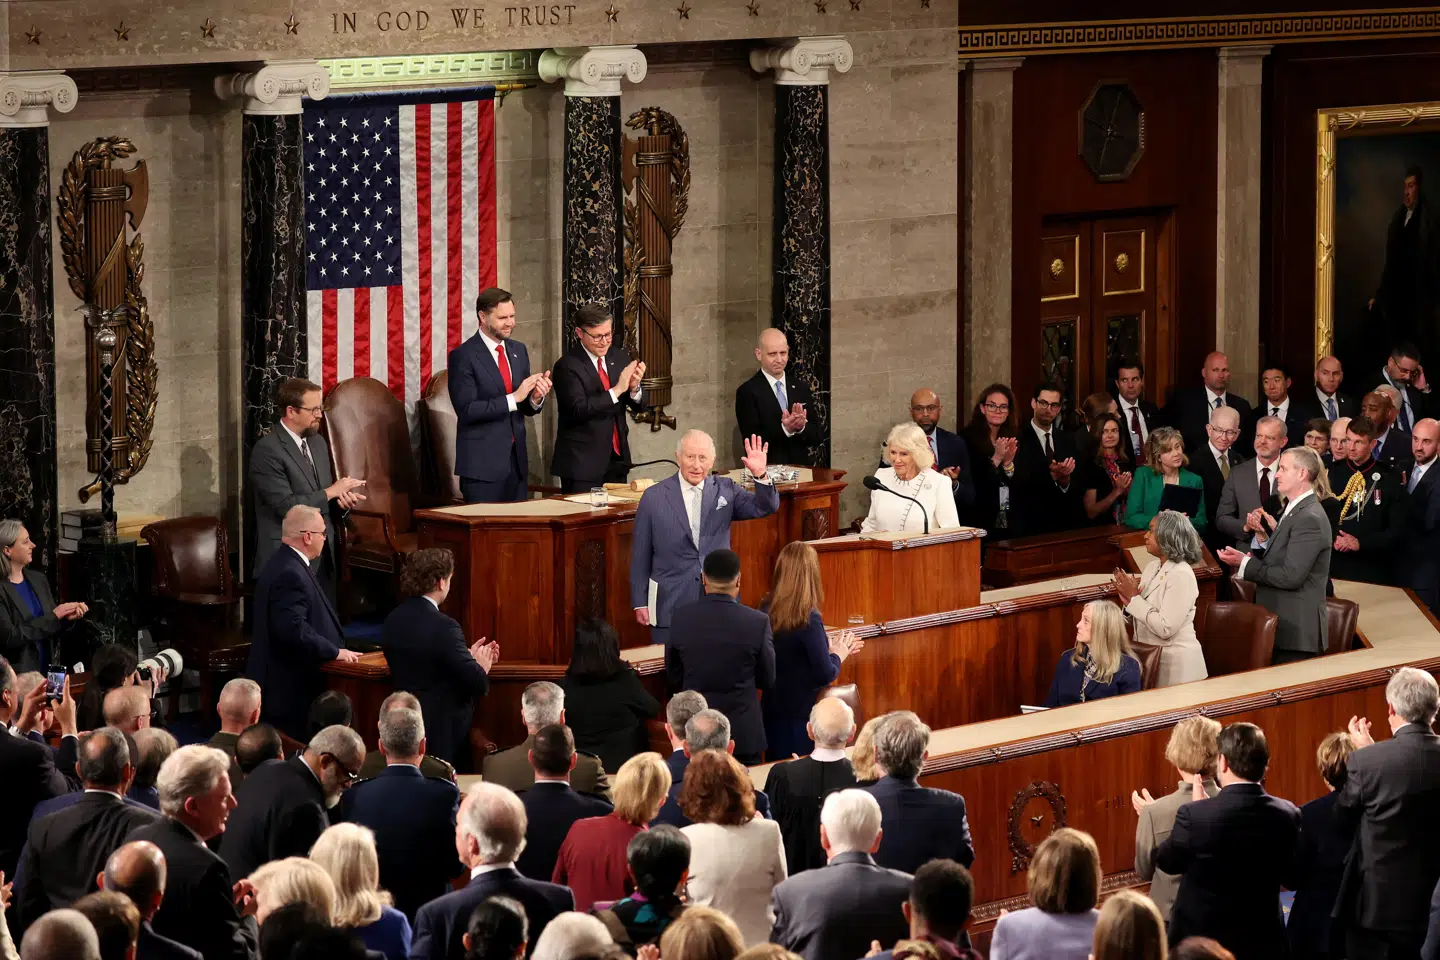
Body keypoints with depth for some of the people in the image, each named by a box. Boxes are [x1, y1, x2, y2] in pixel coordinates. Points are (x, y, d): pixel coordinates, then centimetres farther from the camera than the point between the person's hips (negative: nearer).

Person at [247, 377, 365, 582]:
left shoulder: (318, 442, 13)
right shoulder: (267, 450, -14)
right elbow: (286, 506, -21)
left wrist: (343, 500, -3)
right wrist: (332, 492, -13)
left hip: (325, 554, 7)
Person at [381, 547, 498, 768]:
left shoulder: (394, 620, 2)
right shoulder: (443, 627, -22)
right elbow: (477, 683, -20)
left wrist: (469, 657, 13)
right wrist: (482, 666, 2)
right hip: (443, 733, -8)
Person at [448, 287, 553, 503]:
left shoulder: (518, 350, 11)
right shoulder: (463, 356, -9)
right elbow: (467, 410, -17)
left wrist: (535, 398, -9)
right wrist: (513, 398, -21)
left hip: (516, 460, 6)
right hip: (482, 463, -6)